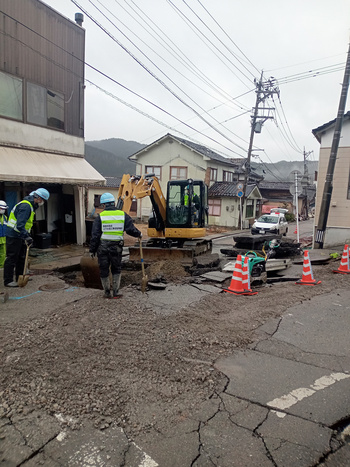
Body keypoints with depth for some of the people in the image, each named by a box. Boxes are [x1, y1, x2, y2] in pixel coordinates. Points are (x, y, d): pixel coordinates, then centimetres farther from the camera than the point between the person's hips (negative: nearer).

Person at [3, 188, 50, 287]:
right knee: (12, 258, -4)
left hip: (20, 236, 11)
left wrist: (27, 236, 18)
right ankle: (8, 280, 3)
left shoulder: (31, 206, 12)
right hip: (13, 235, -11)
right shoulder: (26, 206, -21)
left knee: (21, 257, 16)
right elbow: (20, 224, -29)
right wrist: (27, 237, -31)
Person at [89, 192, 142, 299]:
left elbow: (95, 235, -5)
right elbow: (131, 229, -2)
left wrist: (92, 250, 2)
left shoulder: (100, 216, -4)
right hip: (117, 247, 1)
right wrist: (139, 234, 19)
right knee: (116, 270, 17)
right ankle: (116, 292, 15)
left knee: (104, 270, 12)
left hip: (102, 247, -1)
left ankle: (107, 292, 21)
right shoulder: (123, 215, 0)